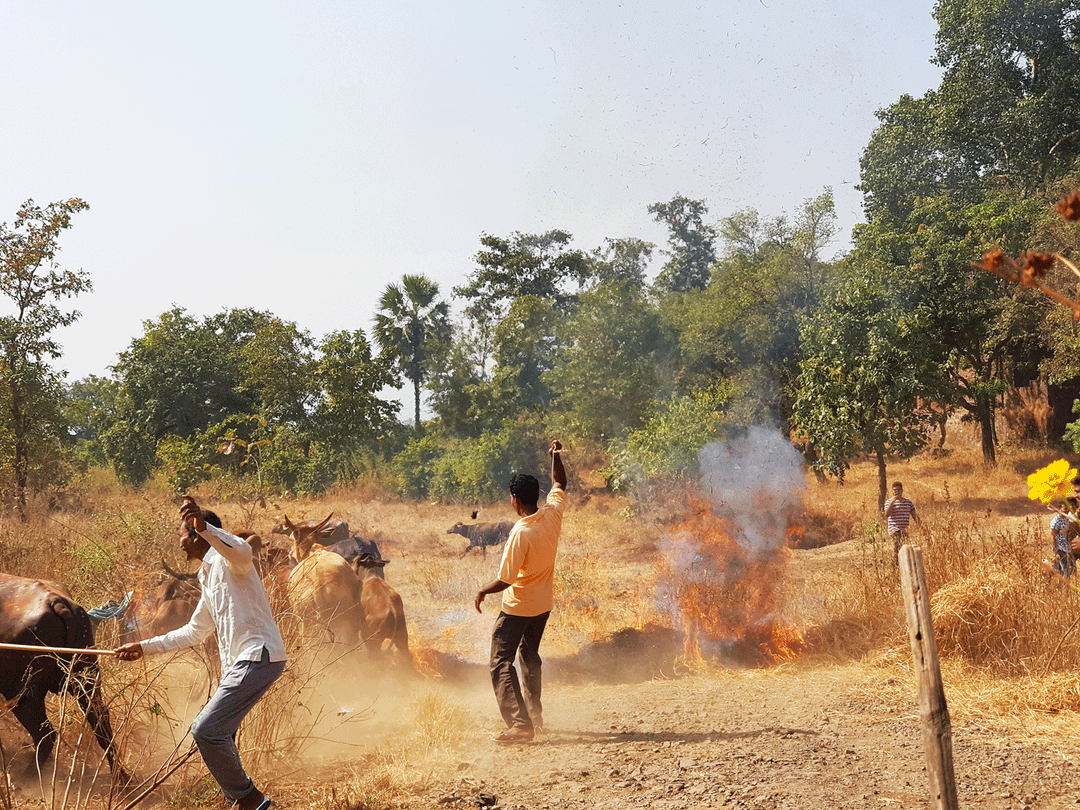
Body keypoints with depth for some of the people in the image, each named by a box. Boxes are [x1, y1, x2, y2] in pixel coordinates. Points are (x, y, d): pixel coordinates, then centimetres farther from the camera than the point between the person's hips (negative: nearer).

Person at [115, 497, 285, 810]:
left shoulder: (227, 559, -6)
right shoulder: (209, 577, 25)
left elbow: (243, 552, -34)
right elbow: (194, 632, 34)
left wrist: (204, 527, -49)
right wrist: (144, 647, 34)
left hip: (259, 656, -10)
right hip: (241, 661, 10)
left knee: (206, 730, -14)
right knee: (217, 733, 13)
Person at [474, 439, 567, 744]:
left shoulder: (521, 532, -27)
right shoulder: (552, 514, -8)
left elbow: (505, 579, -23)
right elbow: (559, 485, 14)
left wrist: (482, 591, -6)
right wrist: (556, 456, 23)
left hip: (518, 607, -8)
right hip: (544, 603, 8)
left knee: (501, 662, -5)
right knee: (530, 655, 25)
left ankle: (520, 724, -14)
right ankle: (534, 715, 34)